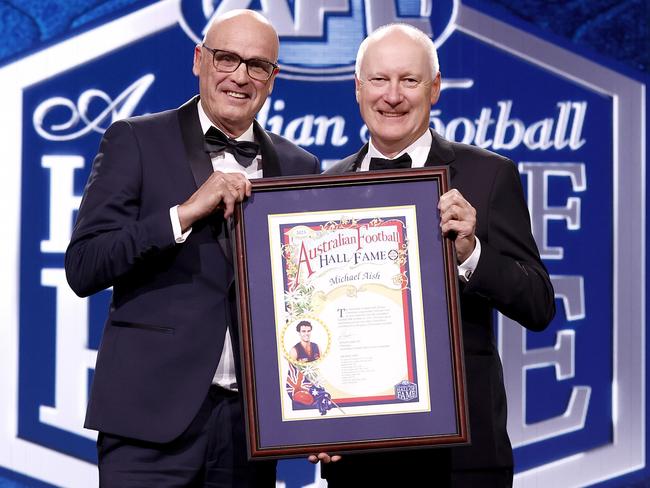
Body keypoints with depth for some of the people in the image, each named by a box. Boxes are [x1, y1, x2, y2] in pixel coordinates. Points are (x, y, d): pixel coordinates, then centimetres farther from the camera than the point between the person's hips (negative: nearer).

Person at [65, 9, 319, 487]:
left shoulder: (299, 167, 11)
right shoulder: (135, 141, 1)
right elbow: (82, 268, -7)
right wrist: (186, 212, -16)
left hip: (253, 417, 3)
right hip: (152, 412, -3)